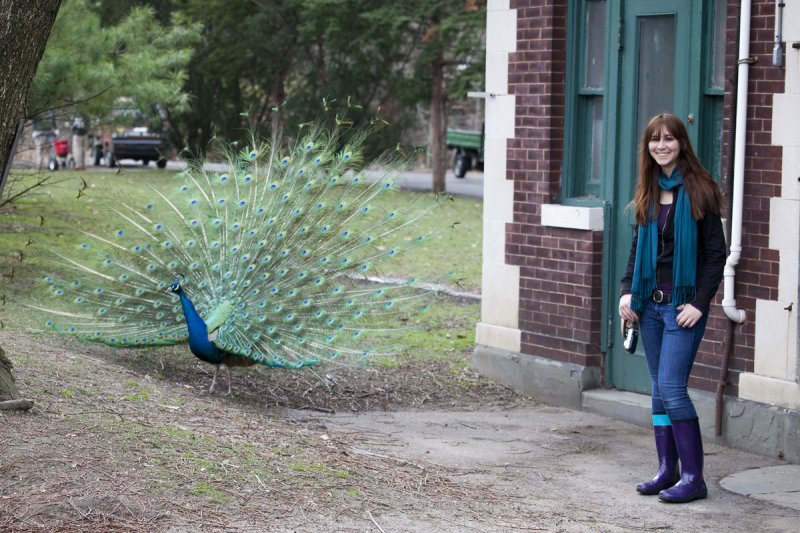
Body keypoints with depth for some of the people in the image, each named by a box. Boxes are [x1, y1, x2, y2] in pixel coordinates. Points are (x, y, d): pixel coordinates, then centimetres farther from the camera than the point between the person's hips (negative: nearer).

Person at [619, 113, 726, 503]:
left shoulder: (699, 191, -8)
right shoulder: (649, 193, 11)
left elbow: (715, 254, -8)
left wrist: (699, 303, -15)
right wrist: (627, 291, 3)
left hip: (684, 305, -6)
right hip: (650, 303, 7)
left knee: (671, 387, -12)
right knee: (660, 388, 8)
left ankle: (693, 478, -6)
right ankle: (668, 471, 15)